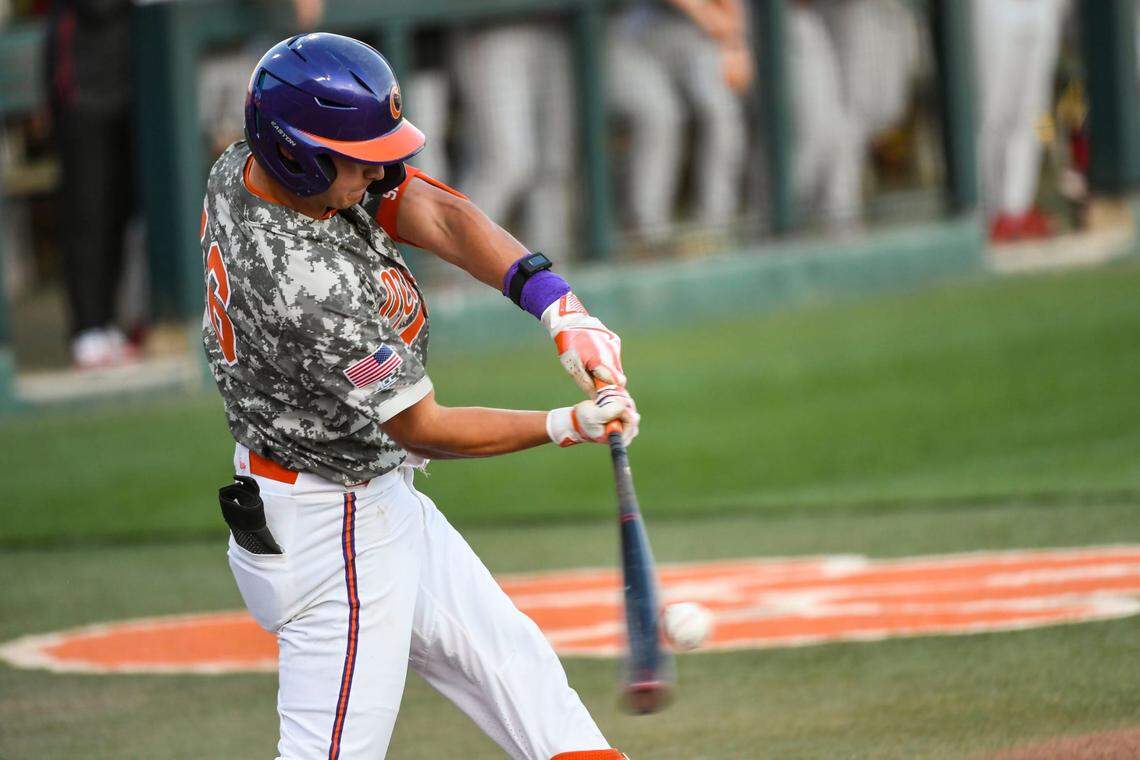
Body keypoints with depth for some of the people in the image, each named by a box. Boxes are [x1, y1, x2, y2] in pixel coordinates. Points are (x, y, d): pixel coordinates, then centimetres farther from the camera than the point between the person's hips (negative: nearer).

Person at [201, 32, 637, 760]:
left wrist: (559, 304, -23)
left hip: (379, 501, 10)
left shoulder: (246, 167, -8)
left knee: (508, 658, 15)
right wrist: (567, 426, -15)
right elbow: (421, 429, -20)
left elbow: (442, 216, -12)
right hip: (330, 528, -10)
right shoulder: (316, 289, -33)